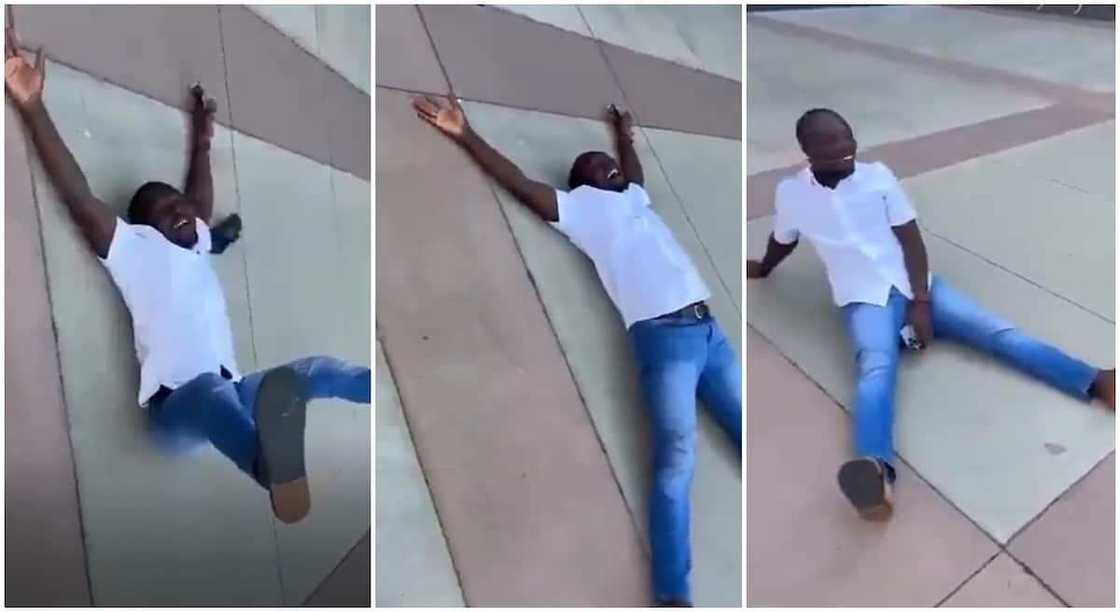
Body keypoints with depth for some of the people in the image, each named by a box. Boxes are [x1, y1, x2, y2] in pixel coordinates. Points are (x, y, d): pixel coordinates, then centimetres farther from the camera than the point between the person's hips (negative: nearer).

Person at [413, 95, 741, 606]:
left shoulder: (634, 199, 26)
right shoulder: (580, 207, 8)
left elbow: (633, 171, 50)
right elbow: (519, 183, 0)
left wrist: (625, 135, 60)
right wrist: (465, 135, -1)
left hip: (708, 329, 7)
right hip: (663, 336, -7)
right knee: (677, 457, -19)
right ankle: (672, 595, -23)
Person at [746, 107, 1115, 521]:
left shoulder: (878, 175, 4)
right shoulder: (790, 193, 2)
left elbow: (912, 240, 2)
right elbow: (783, 241, 23)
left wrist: (920, 303, -9)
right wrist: (762, 269, 42)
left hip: (915, 285, 4)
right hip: (865, 299, -4)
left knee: (995, 331, -16)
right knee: (876, 367, -35)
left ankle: (1098, 383, -28)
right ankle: (875, 472, -63)